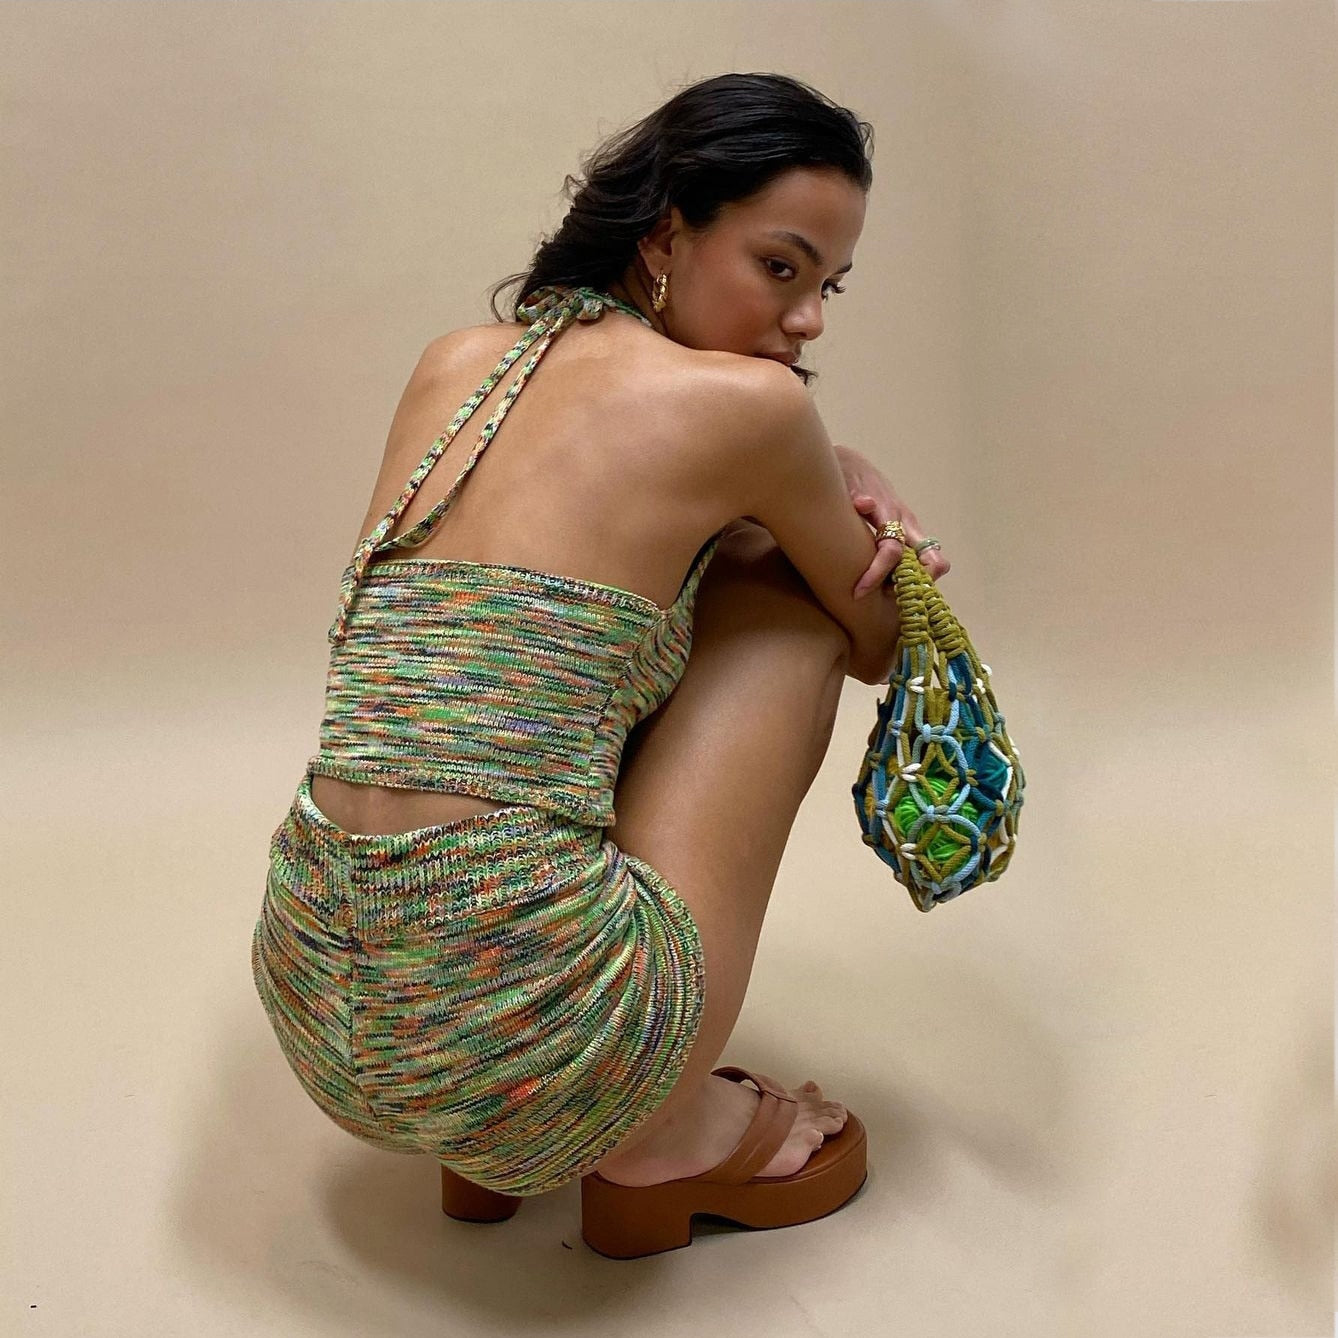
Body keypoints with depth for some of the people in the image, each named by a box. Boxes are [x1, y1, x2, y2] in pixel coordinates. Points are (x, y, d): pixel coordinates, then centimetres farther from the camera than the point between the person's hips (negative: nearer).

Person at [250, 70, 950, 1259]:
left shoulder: (452, 365, 11)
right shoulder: (746, 402, -7)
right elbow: (876, 646, 9)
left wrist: (818, 503, 12)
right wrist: (859, 499, 28)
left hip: (316, 1011, 7)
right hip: (526, 1046, -7)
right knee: (788, 598, 9)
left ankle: (497, 1150, 22)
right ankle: (668, 1143, 13)